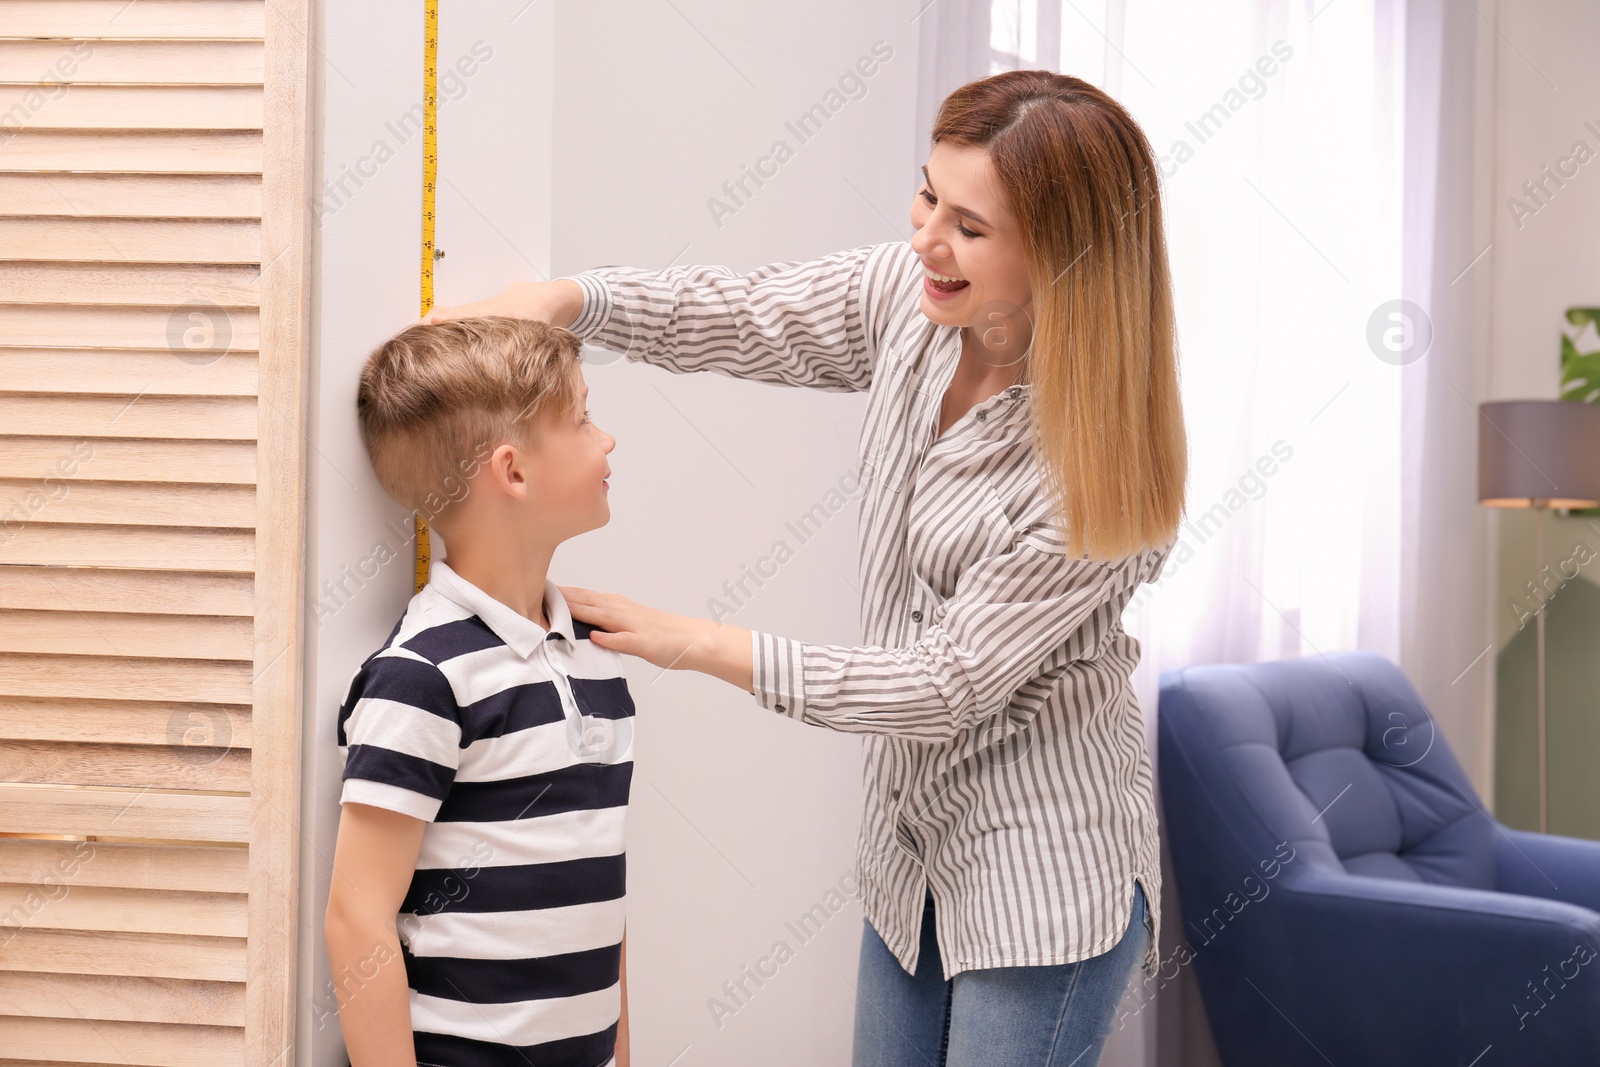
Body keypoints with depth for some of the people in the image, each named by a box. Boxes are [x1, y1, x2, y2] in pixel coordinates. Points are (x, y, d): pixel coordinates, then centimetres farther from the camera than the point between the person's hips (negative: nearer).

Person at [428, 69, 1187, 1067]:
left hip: (1045, 880, -7)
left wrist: (705, 646, -19)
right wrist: (561, 297, -14)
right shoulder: (911, 296, -7)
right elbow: (742, 313, 5)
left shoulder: (1101, 460, -26)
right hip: (913, 839, 7)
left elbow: (949, 685, -23)